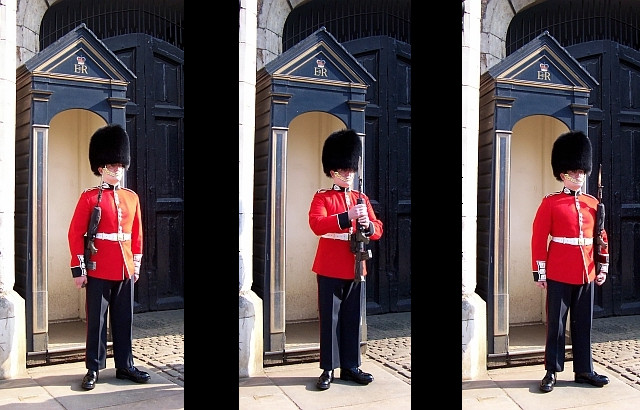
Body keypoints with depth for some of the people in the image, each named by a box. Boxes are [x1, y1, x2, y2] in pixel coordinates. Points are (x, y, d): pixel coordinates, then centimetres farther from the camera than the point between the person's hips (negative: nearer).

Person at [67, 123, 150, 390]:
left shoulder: (132, 197, 9)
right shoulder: (89, 197, -5)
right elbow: (76, 234, -6)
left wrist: (136, 265, 12)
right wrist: (79, 270, -10)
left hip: (125, 270, 4)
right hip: (99, 270, -4)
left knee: (124, 320, 11)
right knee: (96, 320, 4)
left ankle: (125, 366, 21)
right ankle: (93, 369, 15)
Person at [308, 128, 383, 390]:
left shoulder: (362, 198, 13)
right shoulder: (322, 197, -1)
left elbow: (378, 230, 7)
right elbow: (316, 224, -20)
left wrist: (368, 225, -17)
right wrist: (347, 217, -30)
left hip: (355, 268, 4)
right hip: (330, 268, -4)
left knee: (352, 318, 9)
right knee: (330, 319, 1)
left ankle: (350, 367, 19)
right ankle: (328, 369, 9)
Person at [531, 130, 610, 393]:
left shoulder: (593, 203, 10)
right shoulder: (550, 203, -4)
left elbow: (601, 237, 14)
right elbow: (538, 239, -6)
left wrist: (603, 267, 9)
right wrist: (540, 273, -8)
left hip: (586, 274, 4)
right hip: (559, 274, -4)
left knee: (583, 324, 11)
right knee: (556, 324, 3)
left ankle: (584, 370, 21)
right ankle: (552, 371, 12)